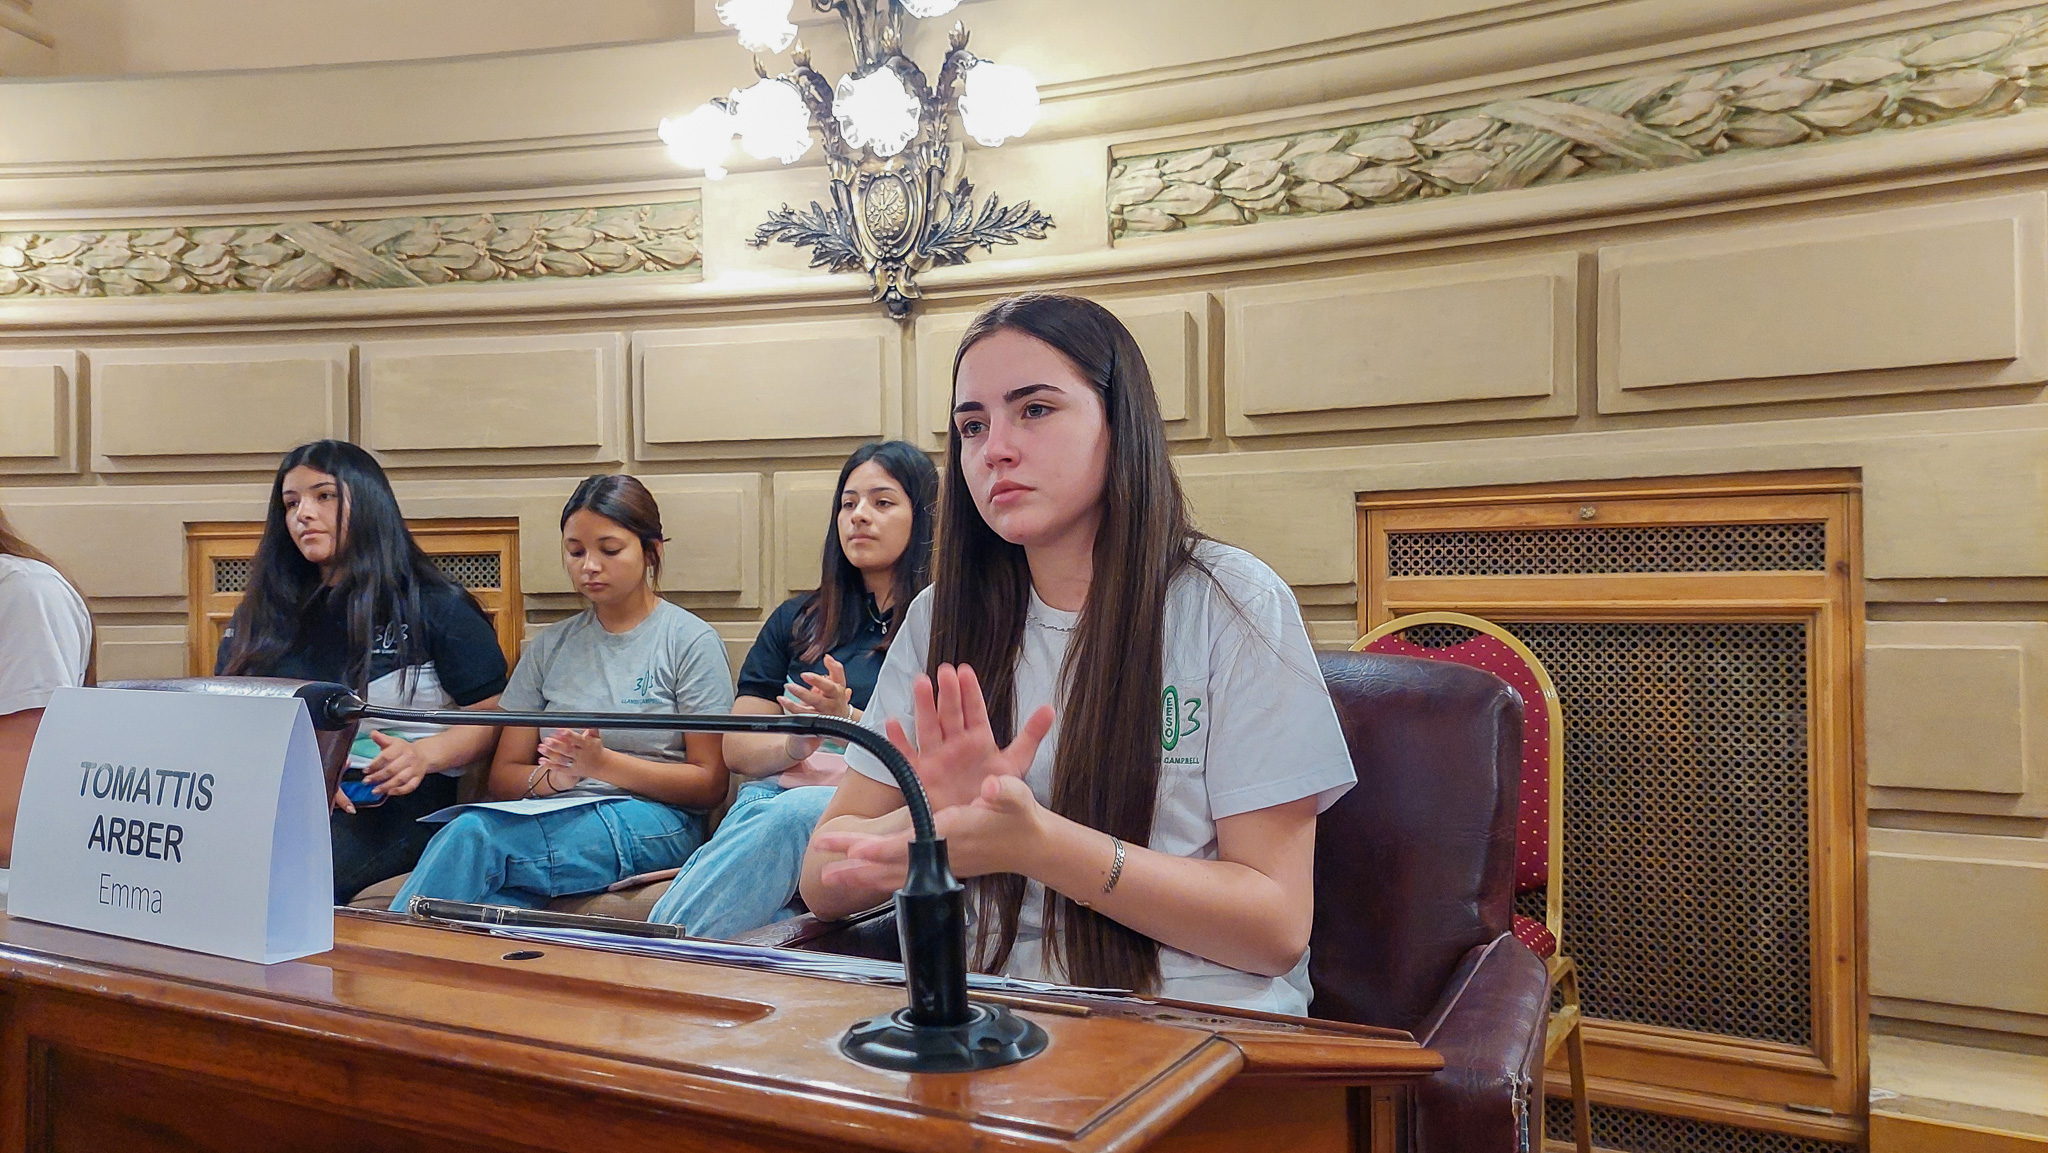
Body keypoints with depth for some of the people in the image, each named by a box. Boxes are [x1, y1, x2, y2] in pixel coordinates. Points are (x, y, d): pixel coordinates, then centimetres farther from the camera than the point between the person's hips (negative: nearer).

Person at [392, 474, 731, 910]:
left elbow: (710, 784, -1)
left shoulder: (691, 641, 3)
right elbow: (503, 776, 15)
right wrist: (556, 778, -9)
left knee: (469, 835, -28)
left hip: (654, 828, -3)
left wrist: (602, 763, -14)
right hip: (555, 820, 4)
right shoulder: (549, 647, 17)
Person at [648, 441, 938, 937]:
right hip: (775, 794, 3)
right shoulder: (797, 621, 24)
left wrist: (847, 721, -17)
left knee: (788, 818, -38)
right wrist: (794, 745, -6)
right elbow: (737, 748, 17)